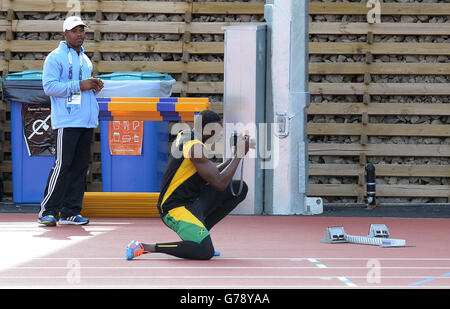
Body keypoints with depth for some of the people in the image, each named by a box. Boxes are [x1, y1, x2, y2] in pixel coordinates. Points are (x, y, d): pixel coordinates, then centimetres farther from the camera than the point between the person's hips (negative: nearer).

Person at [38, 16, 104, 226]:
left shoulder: (85, 60, 21)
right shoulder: (55, 57, -3)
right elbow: (49, 86, -13)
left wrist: (94, 86, 8)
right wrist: (80, 85, -16)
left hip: (87, 122, 7)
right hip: (67, 121, -7)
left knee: (80, 167, 4)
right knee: (63, 165, -11)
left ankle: (70, 212, 7)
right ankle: (48, 211, -6)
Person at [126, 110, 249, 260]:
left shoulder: (185, 138, 11)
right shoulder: (195, 146, -20)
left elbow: (210, 176, 22)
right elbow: (219, 184, -20)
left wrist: (232, 159, 14)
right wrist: (239, 156, -12)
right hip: (175, 208, -10)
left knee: (240, 188, 7)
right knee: (205, 252, -26)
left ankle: (199, 233, 8)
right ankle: (144, 247, -12)